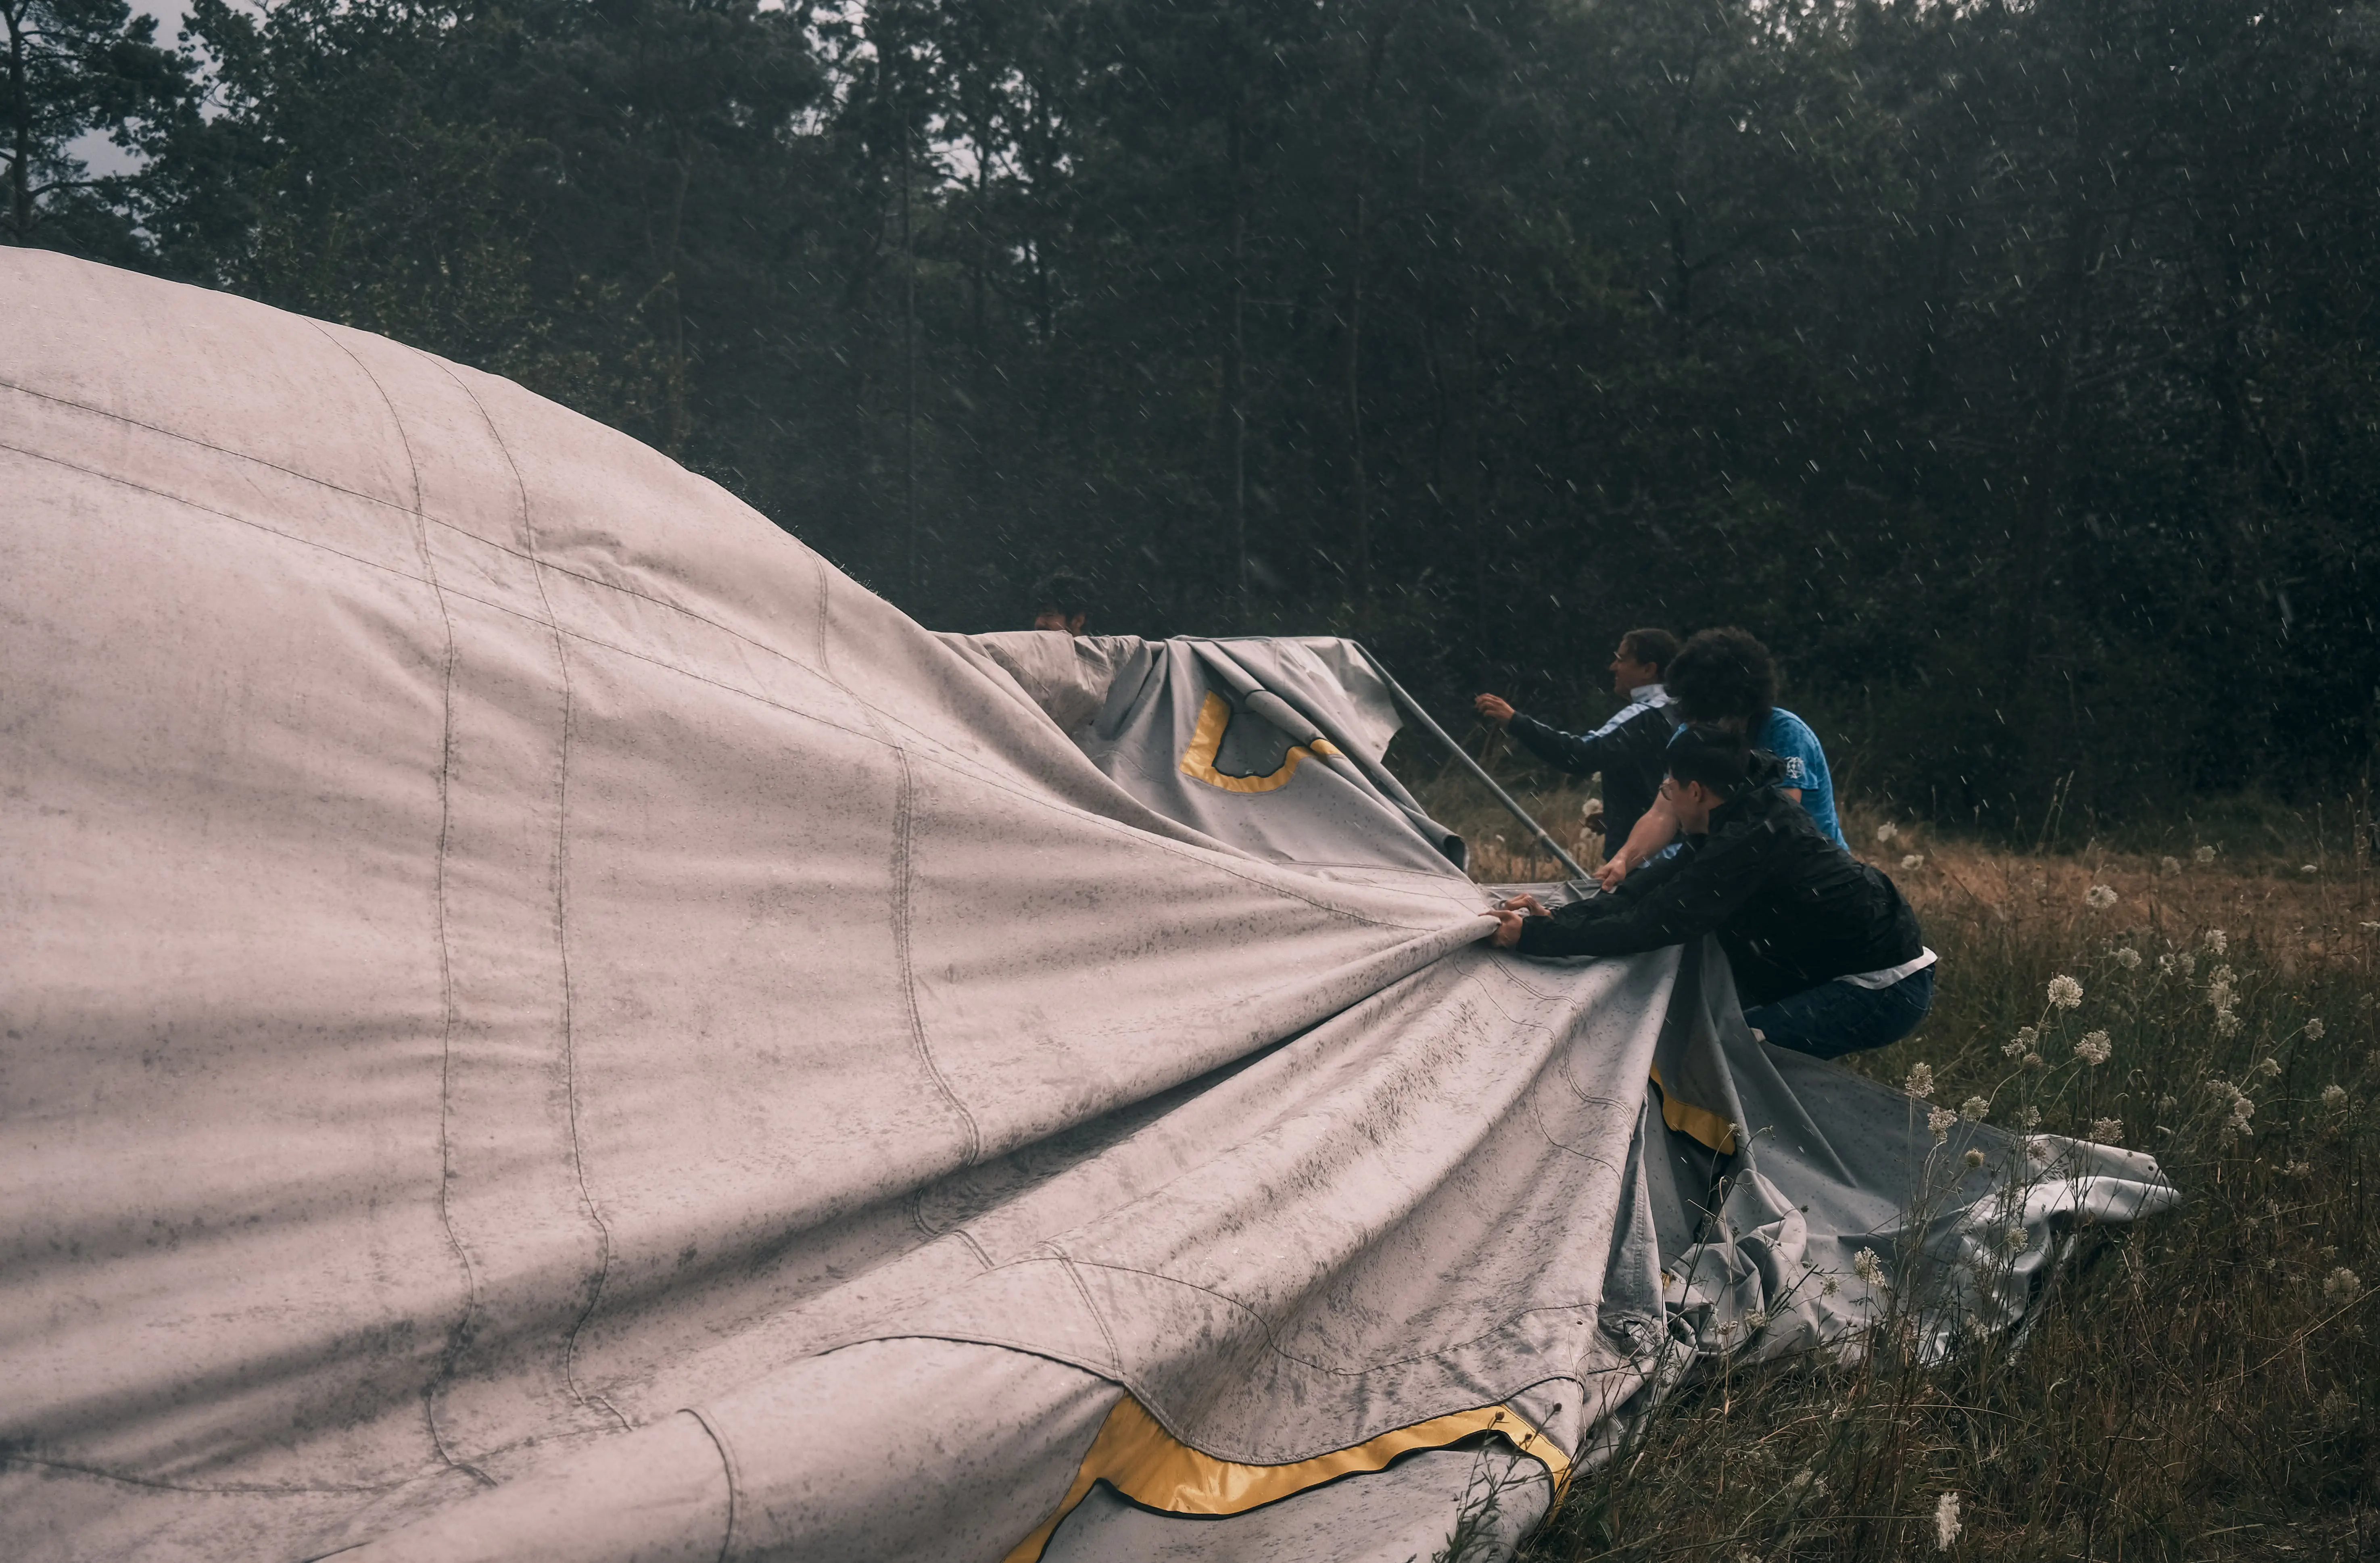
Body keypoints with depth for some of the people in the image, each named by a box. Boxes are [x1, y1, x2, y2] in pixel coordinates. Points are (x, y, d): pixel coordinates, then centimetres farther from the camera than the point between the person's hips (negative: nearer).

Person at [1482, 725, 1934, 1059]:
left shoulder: (1750, 842, -25)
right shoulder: (1753, 814, 5)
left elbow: (1654, 924, -27)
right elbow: (1650, 891, 2)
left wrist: (1532, 936, -25)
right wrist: (1559, 919, -10)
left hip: (1887, 991, -10)